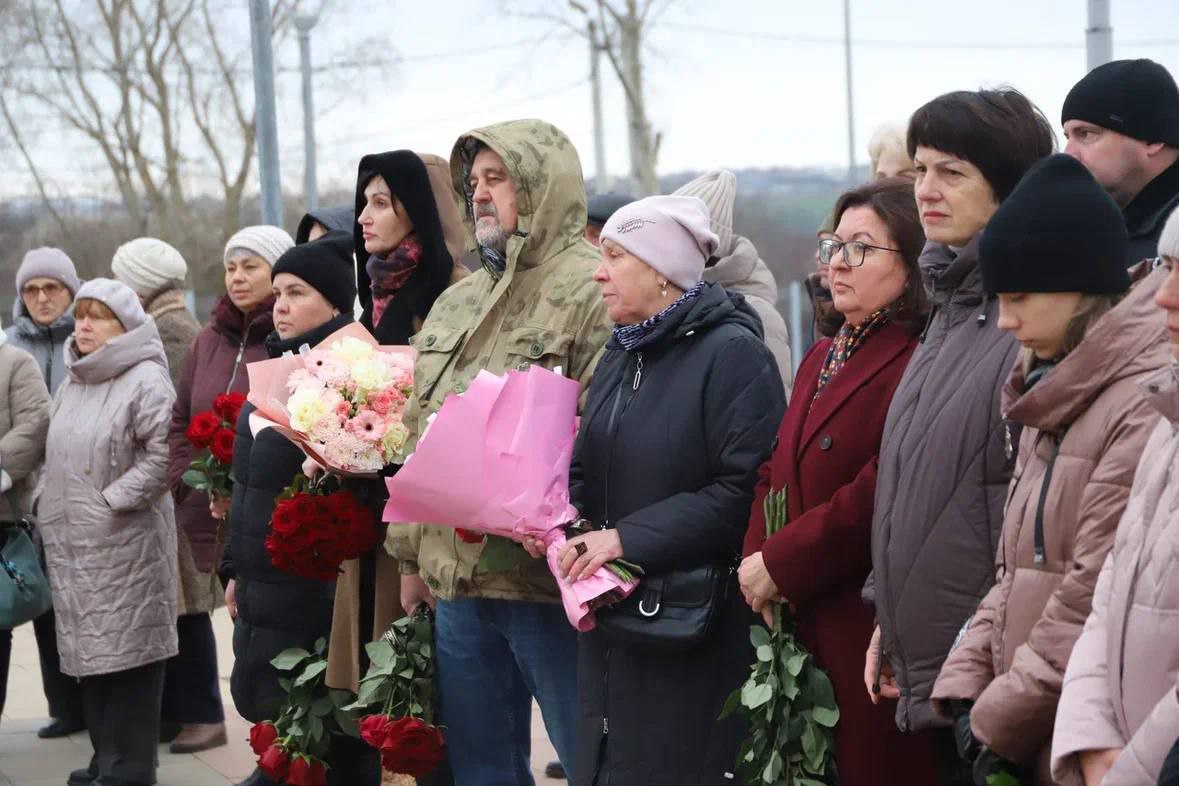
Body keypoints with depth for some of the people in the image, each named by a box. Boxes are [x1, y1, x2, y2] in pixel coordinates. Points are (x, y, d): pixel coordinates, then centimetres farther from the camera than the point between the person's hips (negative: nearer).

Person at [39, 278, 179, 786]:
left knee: (127, 649, -3)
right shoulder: (72, 384, 15)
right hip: (71, 544, 8)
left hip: (126, 543, -8)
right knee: (91, 649, 12)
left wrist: (111, 500, -17)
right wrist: (52, 512, 12)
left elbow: (164, 454, -19)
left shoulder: (146, 380, -11)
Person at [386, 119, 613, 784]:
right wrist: (413, 555, 18)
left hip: (547, 582, -8)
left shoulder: (592, 291, -8)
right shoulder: (455, 303, 18)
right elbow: (417, 437, 22)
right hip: (455, 578, 8)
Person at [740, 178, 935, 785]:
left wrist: (779, 566, -15)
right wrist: (756, 560, -2)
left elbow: (880, 497, -22)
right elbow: (775, 474, 16)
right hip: (797, 629, 9)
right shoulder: (822, 360, 17)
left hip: (867, 634, -9)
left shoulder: (919, 366, -15)